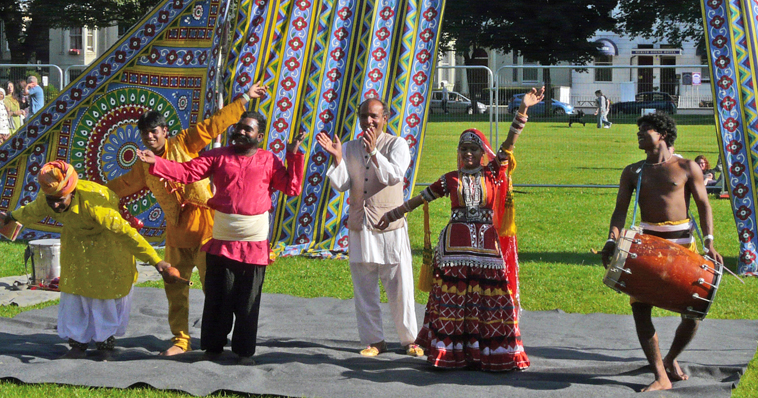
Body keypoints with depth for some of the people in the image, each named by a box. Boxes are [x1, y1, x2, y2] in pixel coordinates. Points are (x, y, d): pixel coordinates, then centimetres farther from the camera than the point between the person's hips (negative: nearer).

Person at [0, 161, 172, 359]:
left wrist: (155, 261, -38)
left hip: (108, 239, -5)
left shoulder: (91, 203, -44)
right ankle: (78, 344, 12)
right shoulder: (45, 201, -26)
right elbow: (31, 212, 2)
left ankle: (105, 344, 12)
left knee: (108, 288, -2)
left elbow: (126, 233, -40)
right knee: (74, 287, 4)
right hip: (76, 238, 5)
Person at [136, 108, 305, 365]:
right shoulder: (219, 156, 7)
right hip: (222, 240, 1)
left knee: (248, 300, 4)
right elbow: (186, 172, 1)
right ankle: (213, 346, 17)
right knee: (218, 297, 5)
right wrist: (155, 163, -10)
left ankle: (244, 350, 14)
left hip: (255, 243, -1)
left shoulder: (268, 161, 5)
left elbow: (292, 188, 1)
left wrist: (295, 156, -6)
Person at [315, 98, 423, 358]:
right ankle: (373, 340, 16)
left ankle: (410, 339, 11)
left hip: (390, 226, -3)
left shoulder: (397, 144, 1)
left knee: (399, 286, -1)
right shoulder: (350, 148, 10)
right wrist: (337, 158, -13)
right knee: (364, 288, 6)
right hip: (359, 226, 4)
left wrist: (373, 152, -22)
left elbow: (394, 176, -15)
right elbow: (340, 185, 1)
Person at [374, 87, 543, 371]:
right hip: (455, 246, 0)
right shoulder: (451, 180, 7)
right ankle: (451, 352, 8)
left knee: (491, 300, 0)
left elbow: (509, 144, -2)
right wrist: (394, 214, 19)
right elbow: (421, 198, 15)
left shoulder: (494, 174, 5)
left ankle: (492, 353, 7)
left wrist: (523, 110, -11)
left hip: (487, 246, 0)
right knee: (452, 301, 0)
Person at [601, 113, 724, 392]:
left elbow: (703, 206, 1)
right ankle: (661, 376, -2)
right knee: (640, 307, -9)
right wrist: (612, 240, -13)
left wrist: (709, 243, -12)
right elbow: (620, 210, 5)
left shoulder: (687, 168, 4)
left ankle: (671, 360, 24)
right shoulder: (633, 172, 11)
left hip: (682, 243, -2)